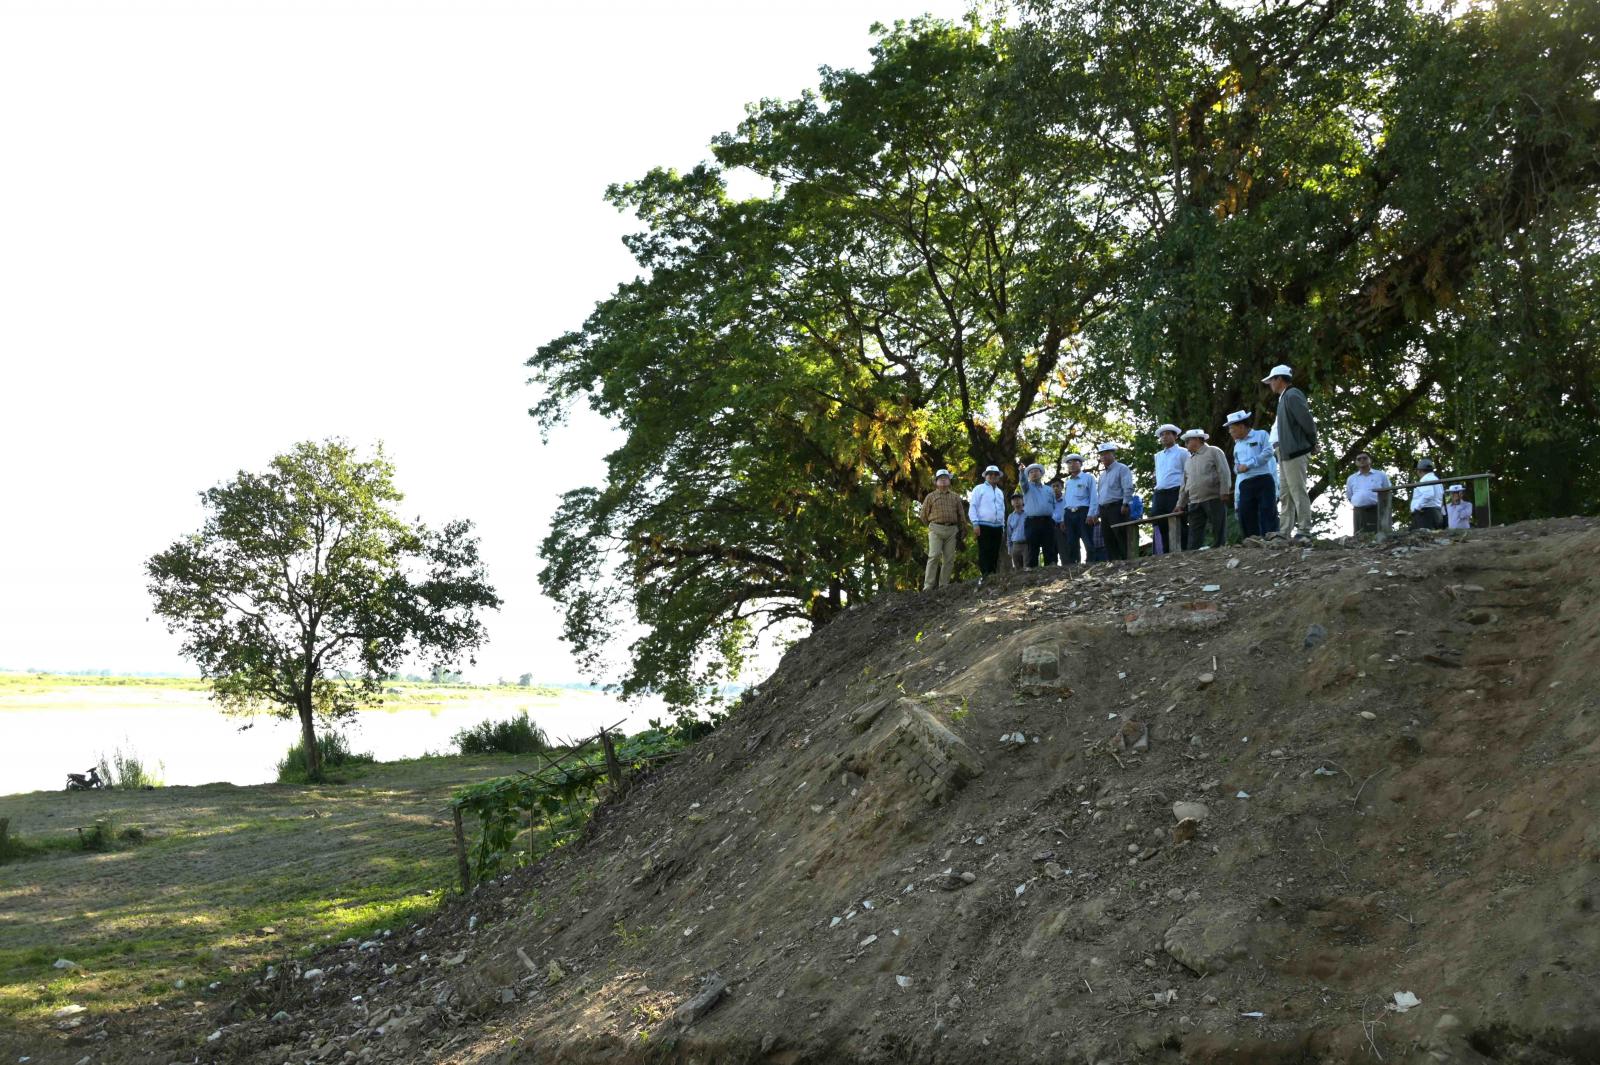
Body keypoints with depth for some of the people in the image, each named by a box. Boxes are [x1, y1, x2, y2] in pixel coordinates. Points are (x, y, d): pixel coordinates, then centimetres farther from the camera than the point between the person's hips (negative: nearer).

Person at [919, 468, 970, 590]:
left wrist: (961, 529, 9)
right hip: (936, 529, -3)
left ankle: (943, 585, 4)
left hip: (952, 530, 3)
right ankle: (928, 586, -14)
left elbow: (961, 515, 16)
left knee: (949, 559, 0)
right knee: (934, 556, -13)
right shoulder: (931, 496, 8)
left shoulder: (955, 497, 16)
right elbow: (924, 515, 11)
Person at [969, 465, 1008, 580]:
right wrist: (975, 523, -13)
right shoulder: (979, 489, 5)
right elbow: (972, 507, -2)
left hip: (997, 527, 6)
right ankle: (984, 577, -15)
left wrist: (1003, 527, 20)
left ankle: (992, 575, 5)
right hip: (984, 526, -6)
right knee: (984, 553, -11)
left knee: (995, 553, 3)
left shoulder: (1000, 492, 22)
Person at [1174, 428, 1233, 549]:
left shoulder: (1214, 452, 4)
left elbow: (1224, 473, -4)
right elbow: (1185, 484, 23)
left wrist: (1224, 492, -13)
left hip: (1214, 499, -6)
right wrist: (1181, 504, 20)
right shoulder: (1189, 460, 22)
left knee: (1219, 532, -3)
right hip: (1195, 502, 6)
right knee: (1194, 535, -2)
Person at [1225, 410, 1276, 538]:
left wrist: (1248, 464, -10)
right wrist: (1237, 468, 3)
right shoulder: (1237, 445, 25)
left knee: (1268, 513, -10)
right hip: (1245, 485, 6)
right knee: (1245, 516, -2)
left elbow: (1268, 453, -8)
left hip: (1263, 481, -6)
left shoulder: (1261, 435, 6)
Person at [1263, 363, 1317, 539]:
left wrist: (1312, 444, -5)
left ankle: (1304, 531, -5)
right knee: (1285, 495, 11)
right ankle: (1284, 532, 14)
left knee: (1298, 492, -8)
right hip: (1286, 453, 10)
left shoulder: (1292, 395, -12)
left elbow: (1307, 421, -16)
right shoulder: (1285, 397, 18)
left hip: (1295, 452, -10)